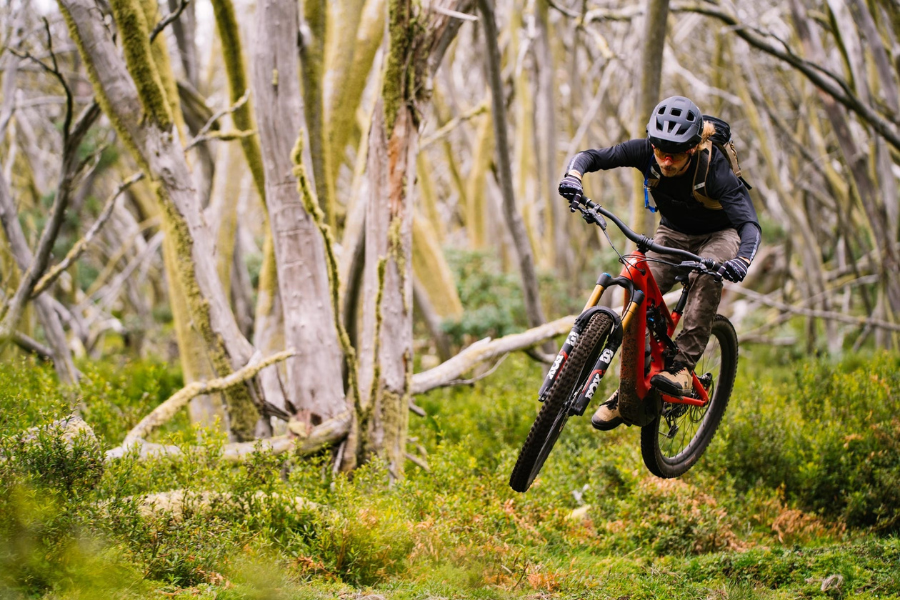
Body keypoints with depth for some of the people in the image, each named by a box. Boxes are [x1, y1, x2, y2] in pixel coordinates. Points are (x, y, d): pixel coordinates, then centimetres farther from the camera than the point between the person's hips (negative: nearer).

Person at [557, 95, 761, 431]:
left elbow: (750, 224, -42)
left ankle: (683, 366, -34)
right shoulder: (646, 152, -24)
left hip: (719, 235, -4)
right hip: (673, 234, 4)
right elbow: (592, 156, -19)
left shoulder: (714, 169, -34)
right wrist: (573, 176, -43)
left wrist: (742, 260, -63)